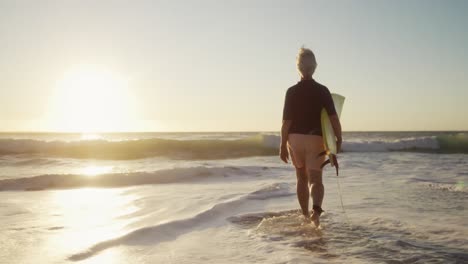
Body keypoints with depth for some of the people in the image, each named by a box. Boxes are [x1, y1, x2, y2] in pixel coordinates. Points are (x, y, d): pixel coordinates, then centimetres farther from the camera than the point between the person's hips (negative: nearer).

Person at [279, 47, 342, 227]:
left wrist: (283, 145, -1)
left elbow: (286, 121, -7)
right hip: (316, 140, -1)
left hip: (295, 138, 1)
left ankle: (305, 215, 25)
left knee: (302, 178, 17)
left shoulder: (292, 92, -4)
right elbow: (334, 118, -9)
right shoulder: (322, 91, -3)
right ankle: (317, 209, -30)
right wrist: (339, 139, 2)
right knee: (315, 179, -2)